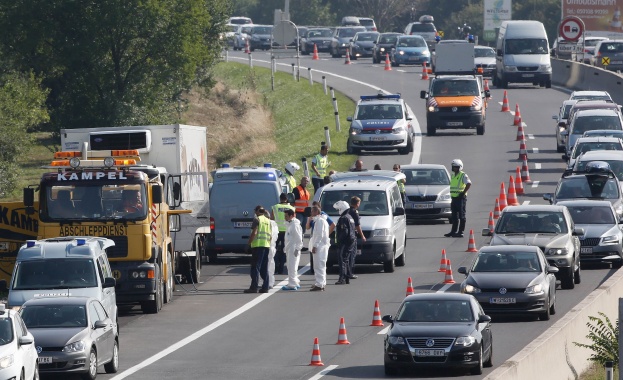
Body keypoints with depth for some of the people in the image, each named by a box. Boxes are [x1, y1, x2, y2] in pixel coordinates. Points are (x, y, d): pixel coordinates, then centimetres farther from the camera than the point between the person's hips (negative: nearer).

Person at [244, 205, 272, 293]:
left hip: (258, 244, -7)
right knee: (264, 268, 10)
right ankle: (265, 287, 7)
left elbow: (254, 233, -14)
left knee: (255, 267, -6)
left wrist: (248, 243, -8)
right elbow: (270, 235, 14)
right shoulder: (268, 221, 15)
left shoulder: (257, 219, -5)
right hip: (266, 245, 7)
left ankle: (254, 287, -10)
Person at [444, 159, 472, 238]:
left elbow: (469, 184, -22)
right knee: (454, 216, 11)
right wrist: (451, 194, 16)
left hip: (461, 198, -9)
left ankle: (461, 232, -4)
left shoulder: (463, 175, -10)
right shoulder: (453, 175, 16)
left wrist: (463, 193, -22)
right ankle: (453, 231, 16)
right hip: (454, 198, 9)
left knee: (461, 216, -5)